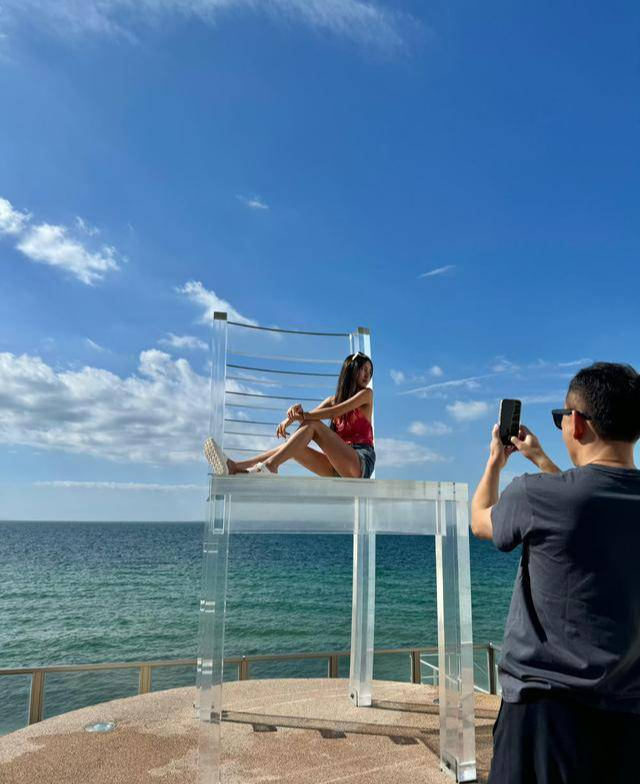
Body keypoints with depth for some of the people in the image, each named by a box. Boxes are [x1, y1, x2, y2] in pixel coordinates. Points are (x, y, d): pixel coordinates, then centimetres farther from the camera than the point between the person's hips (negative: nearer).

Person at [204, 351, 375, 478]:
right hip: (339, 469, 5)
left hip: (361, 463, -5)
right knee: (293, 447, -13)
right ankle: (235, 468, -26)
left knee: (313, 425, -22)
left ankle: (269, 466, -37)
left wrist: (303, 415, -18)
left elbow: (339, 411, -11)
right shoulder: (333, 400, 22)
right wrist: (296, 413, -21)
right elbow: (309, 415, 4)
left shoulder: (366, 394, 7)